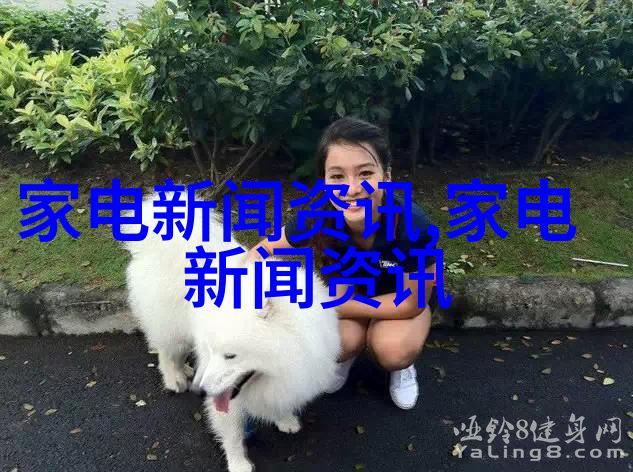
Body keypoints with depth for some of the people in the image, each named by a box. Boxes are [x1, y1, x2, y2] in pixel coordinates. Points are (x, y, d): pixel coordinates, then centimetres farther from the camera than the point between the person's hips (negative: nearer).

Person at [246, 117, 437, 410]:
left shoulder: (412, 225, -37)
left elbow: (413, 301, -24)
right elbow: (262, 251, -14)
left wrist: (336, 307, -26)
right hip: (352, 285, 2)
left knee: (392, 350, -30)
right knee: (339, 343, -26)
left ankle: (402, 363, 6)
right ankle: (353, 347, 10)